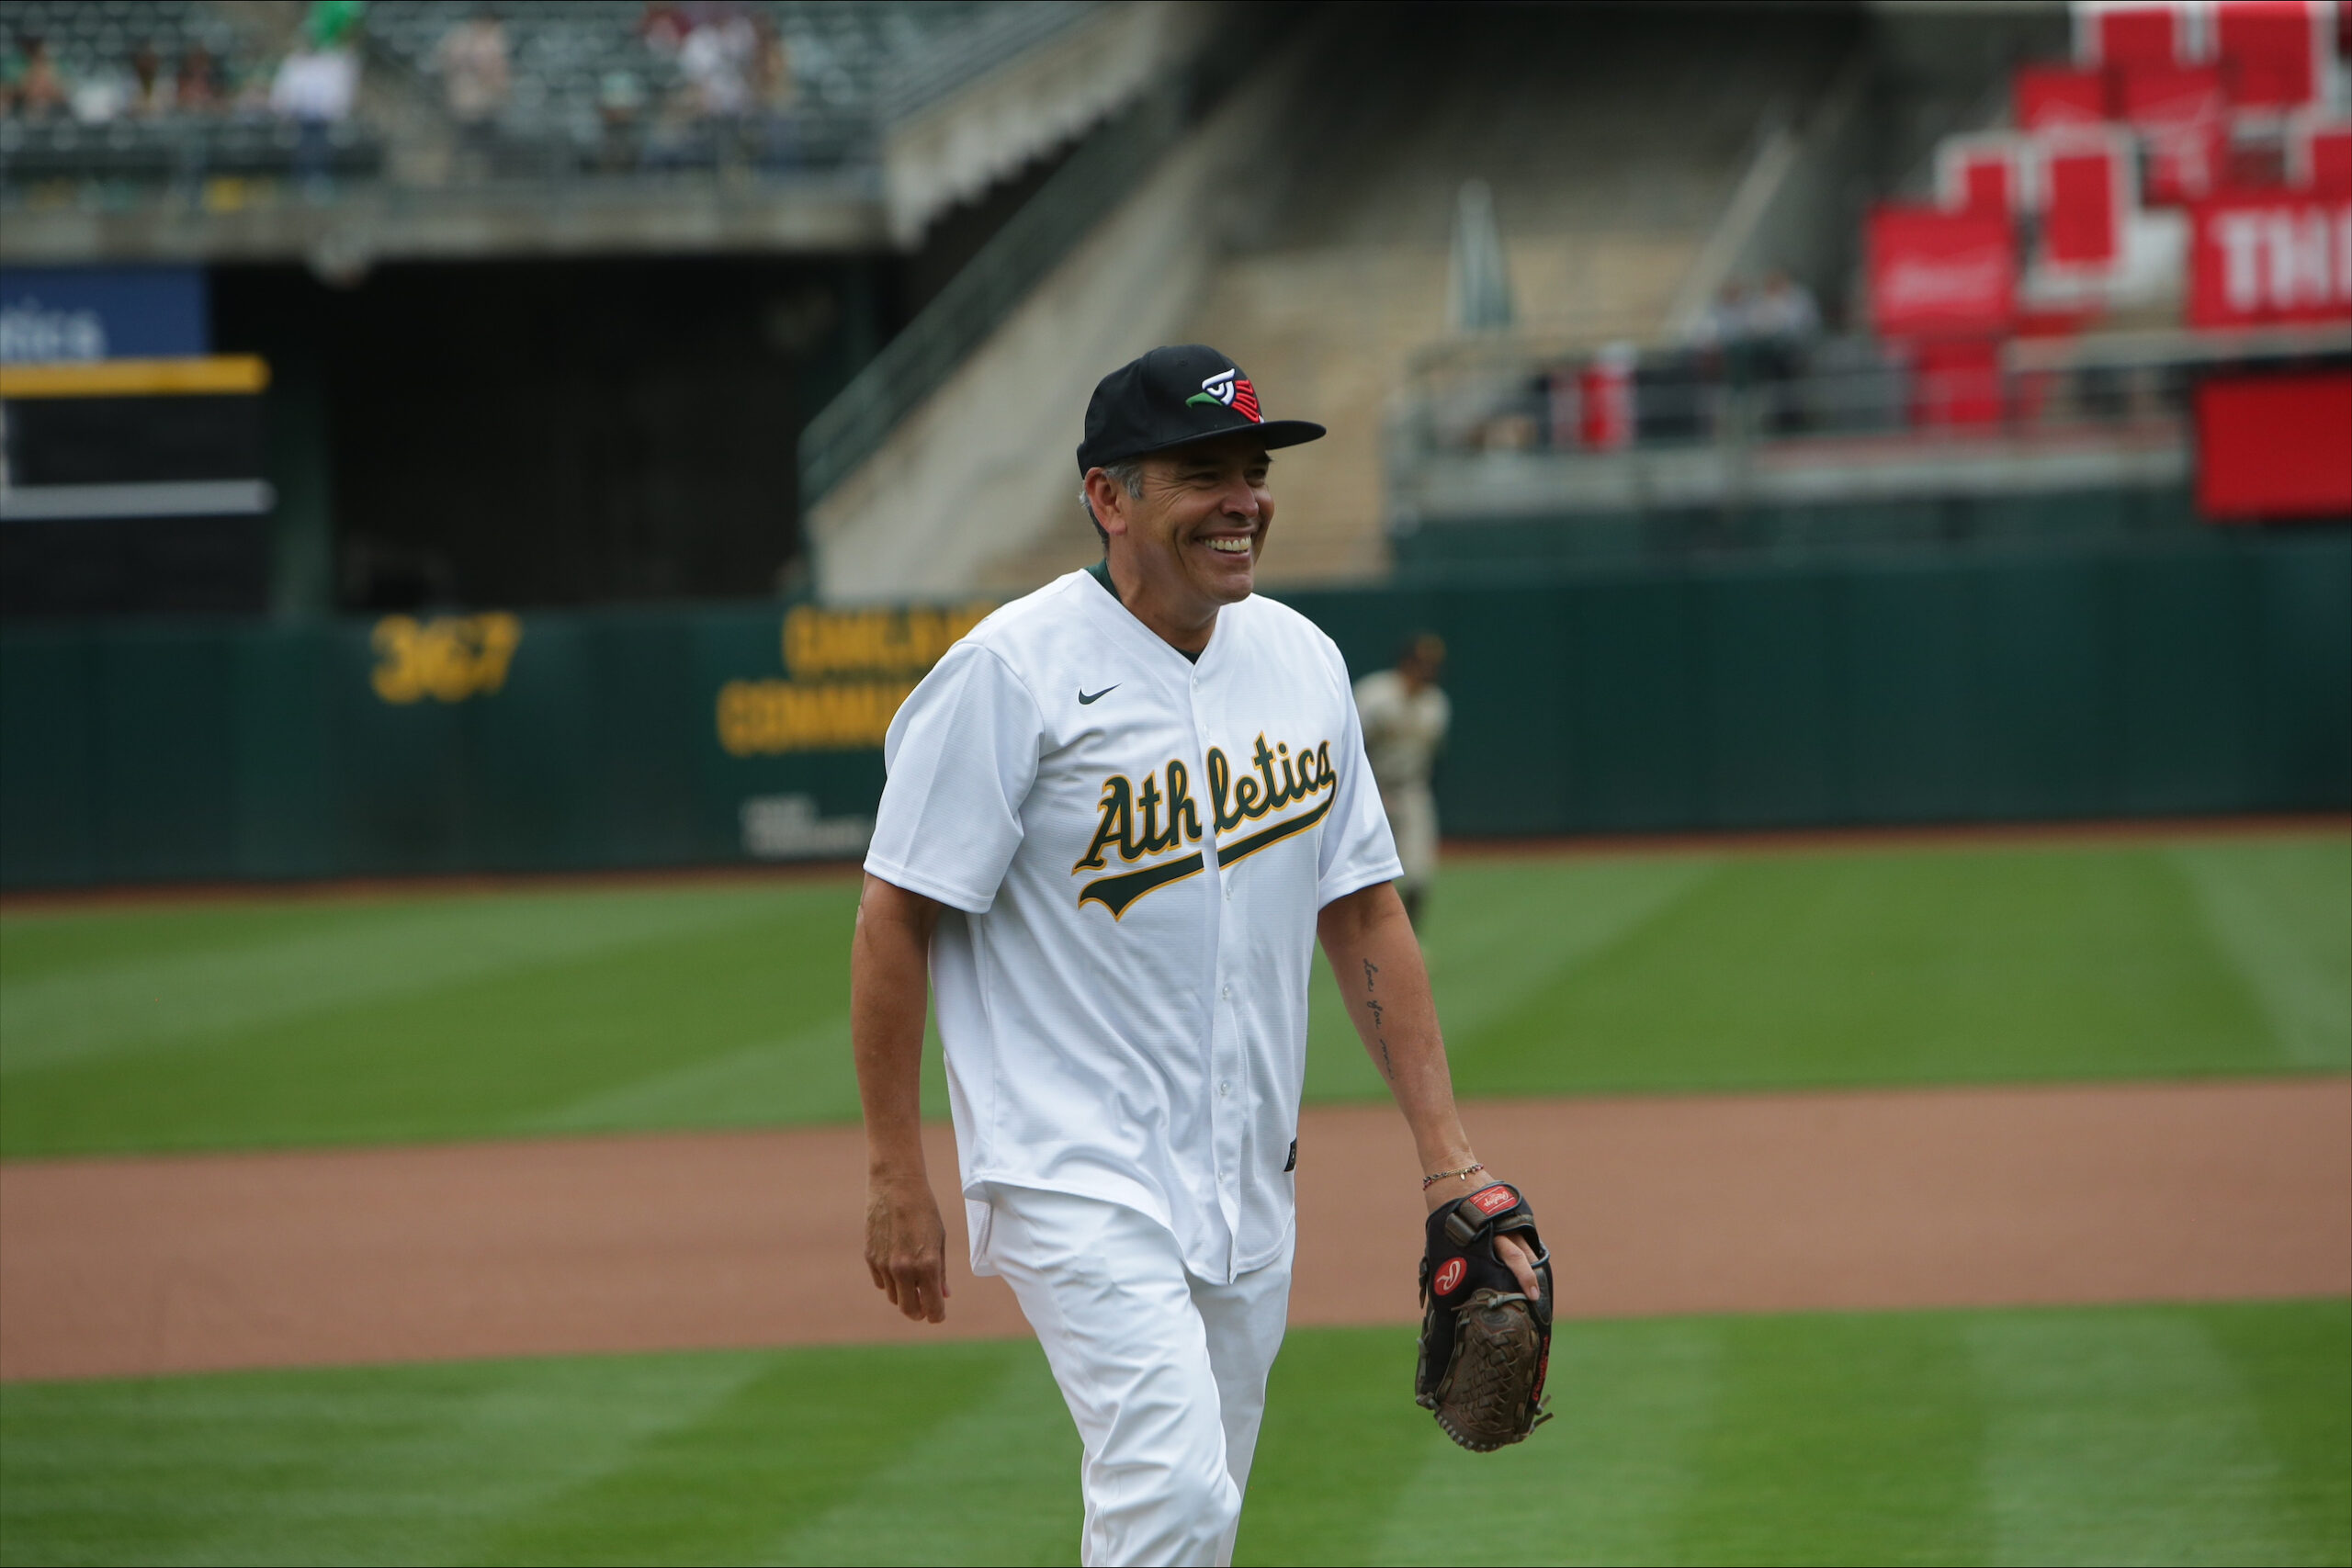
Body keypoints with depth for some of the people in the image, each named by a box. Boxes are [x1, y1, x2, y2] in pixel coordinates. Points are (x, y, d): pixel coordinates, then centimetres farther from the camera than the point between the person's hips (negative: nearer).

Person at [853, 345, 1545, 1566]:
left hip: (1248, 1183, 7)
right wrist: (896, 1177, -13)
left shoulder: (1300, 662, 8)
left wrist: (1448, 1158, 7)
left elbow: (1363, 913, 13)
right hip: (1077, 1178, -7)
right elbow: (896, 917, -10)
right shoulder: (1011, 673, -12)